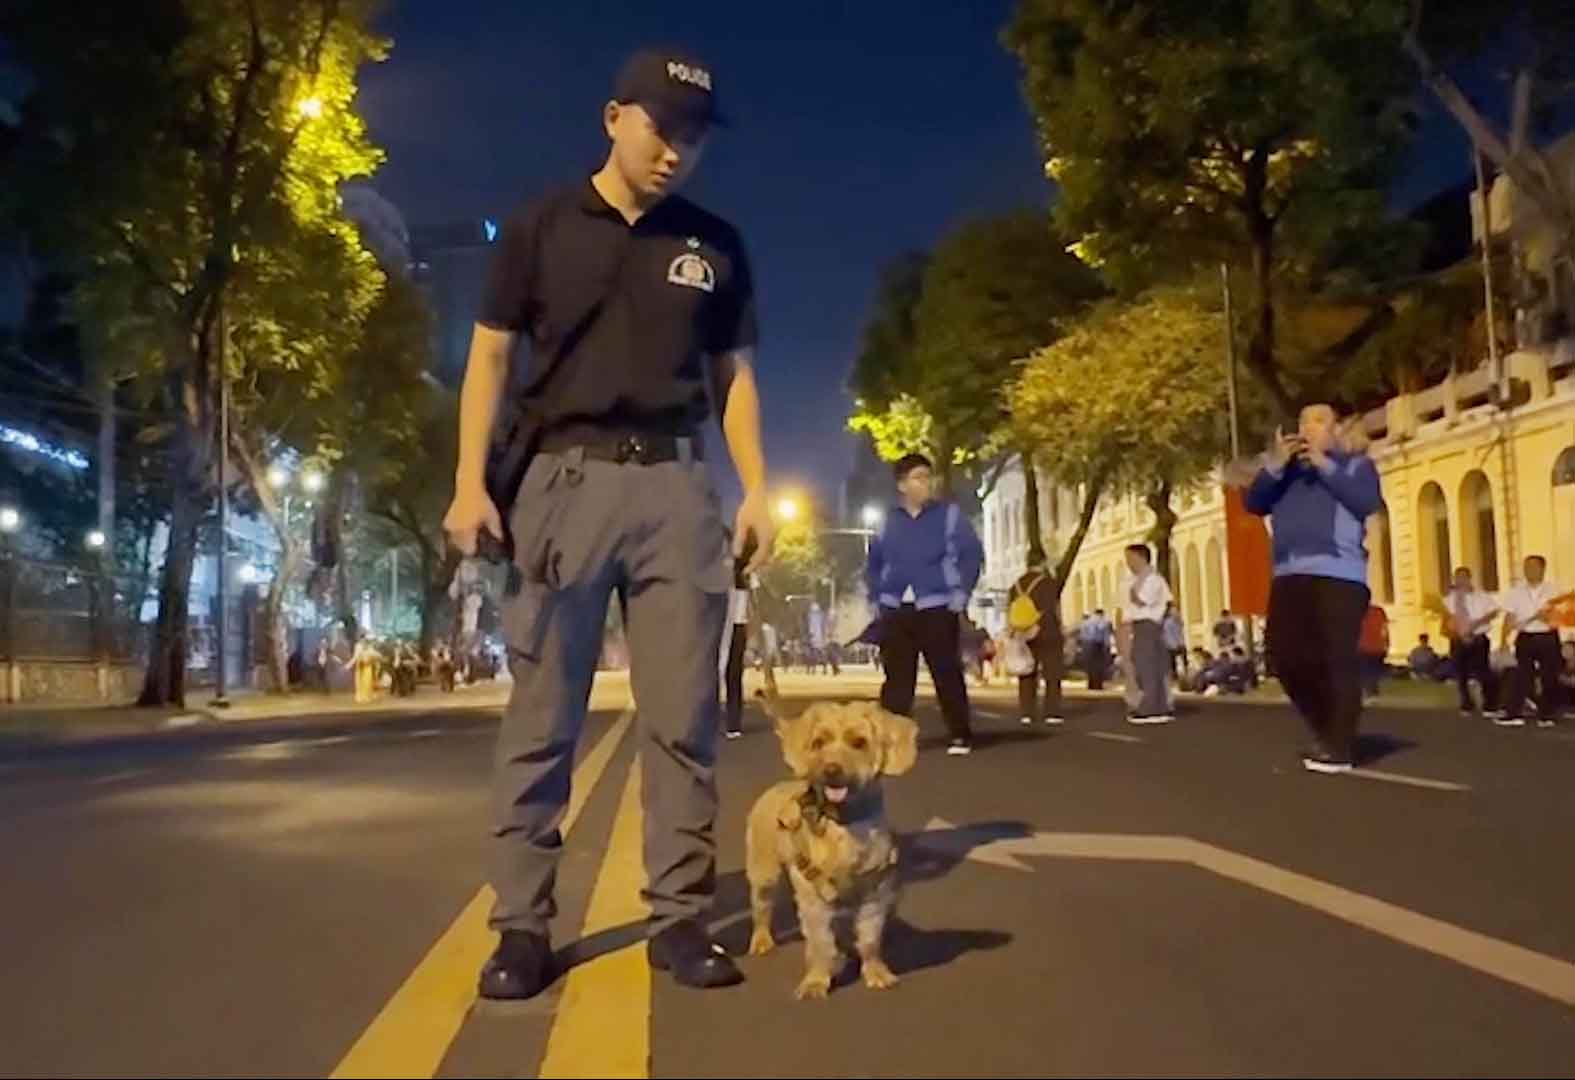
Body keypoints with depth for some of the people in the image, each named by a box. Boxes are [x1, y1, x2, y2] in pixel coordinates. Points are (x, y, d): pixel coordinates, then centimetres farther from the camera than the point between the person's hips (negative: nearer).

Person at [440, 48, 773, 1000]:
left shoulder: (716, 246, 13)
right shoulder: (540, 228, 7)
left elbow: (734, 375, 15)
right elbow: (490, 357, 6)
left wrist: (756, 490, 4)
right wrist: (471, 483, -4)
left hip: (676, 484, 2)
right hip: (565, 478, -1)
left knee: (685, 719, 1)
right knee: (540, 719, 0)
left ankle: (681, 918, 10)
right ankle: (524, 926, 8)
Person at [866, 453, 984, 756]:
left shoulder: (949, 514, 2)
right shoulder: (888, 522, 10)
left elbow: (972, 555, -1)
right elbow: (873, 565, 19)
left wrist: (960, 595, -9)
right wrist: (879, 597, 7)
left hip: (937, 608, -3)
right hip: (896, 611, 3)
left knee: (947, 674, -1)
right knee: (897, 676, 4)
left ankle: (961, 736, 8)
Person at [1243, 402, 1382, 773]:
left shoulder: (1354, 463, 12)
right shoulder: (1287, 469, 23)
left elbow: (1369, 501, -7)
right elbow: (1253, 504, 9)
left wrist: (1324, 464, -7)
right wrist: (1274, 464, -4)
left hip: (1338, 576, -5)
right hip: (1289, 577, 5)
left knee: (1336, 660, -11)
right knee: (1287, 659, 3)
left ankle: (1339, 747, -4)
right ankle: (1328, 733, 21)